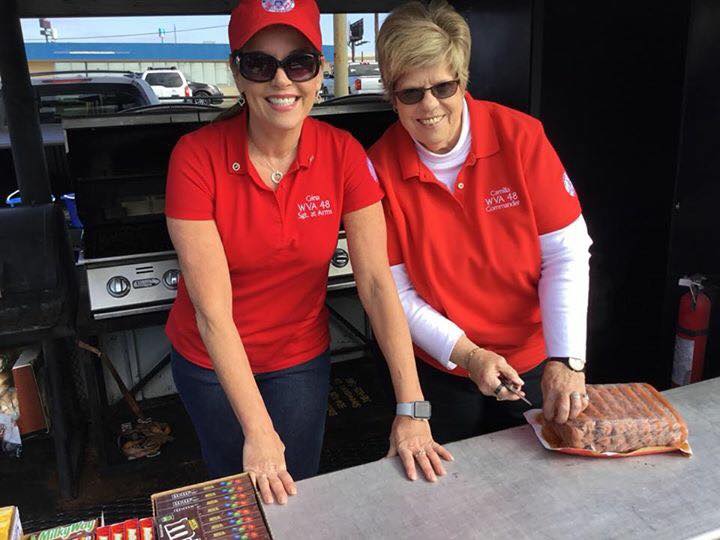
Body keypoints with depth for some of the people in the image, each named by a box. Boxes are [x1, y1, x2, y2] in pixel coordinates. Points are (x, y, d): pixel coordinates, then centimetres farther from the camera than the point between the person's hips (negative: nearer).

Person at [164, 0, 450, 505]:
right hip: (211, 363, 0)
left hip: (301, 358, 1)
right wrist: (258, 430, -24)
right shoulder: (197, 156, -22)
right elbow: (212, 310, -24)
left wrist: (412, 409, -21)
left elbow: (377, 282, -17)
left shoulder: (343, 154, -15)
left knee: (298, 493, 17)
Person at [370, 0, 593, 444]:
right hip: (441, 371, 0)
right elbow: (396, 291, -11)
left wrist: (566, 359, -19)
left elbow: (567, 254, -13)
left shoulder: (520, 136, -15)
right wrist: (467, 354, -20)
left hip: (535, 364, 1)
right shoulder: (381, 167, -15)